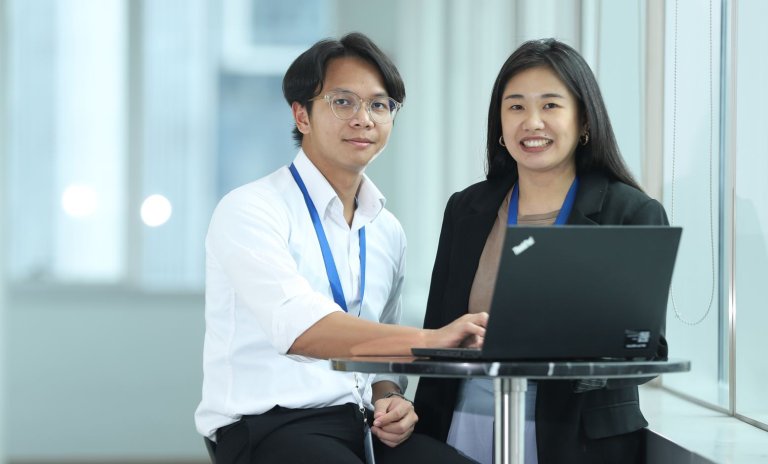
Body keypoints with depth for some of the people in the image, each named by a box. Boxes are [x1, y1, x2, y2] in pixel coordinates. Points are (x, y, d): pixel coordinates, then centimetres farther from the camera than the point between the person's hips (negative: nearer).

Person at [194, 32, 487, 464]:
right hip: (268, 428, -6)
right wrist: (428, 340, -35)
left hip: (362, 428, 6)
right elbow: (298, 327, -25)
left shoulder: (388, 231, 15)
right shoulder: (250, 210, -8)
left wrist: (389, 399, 1)